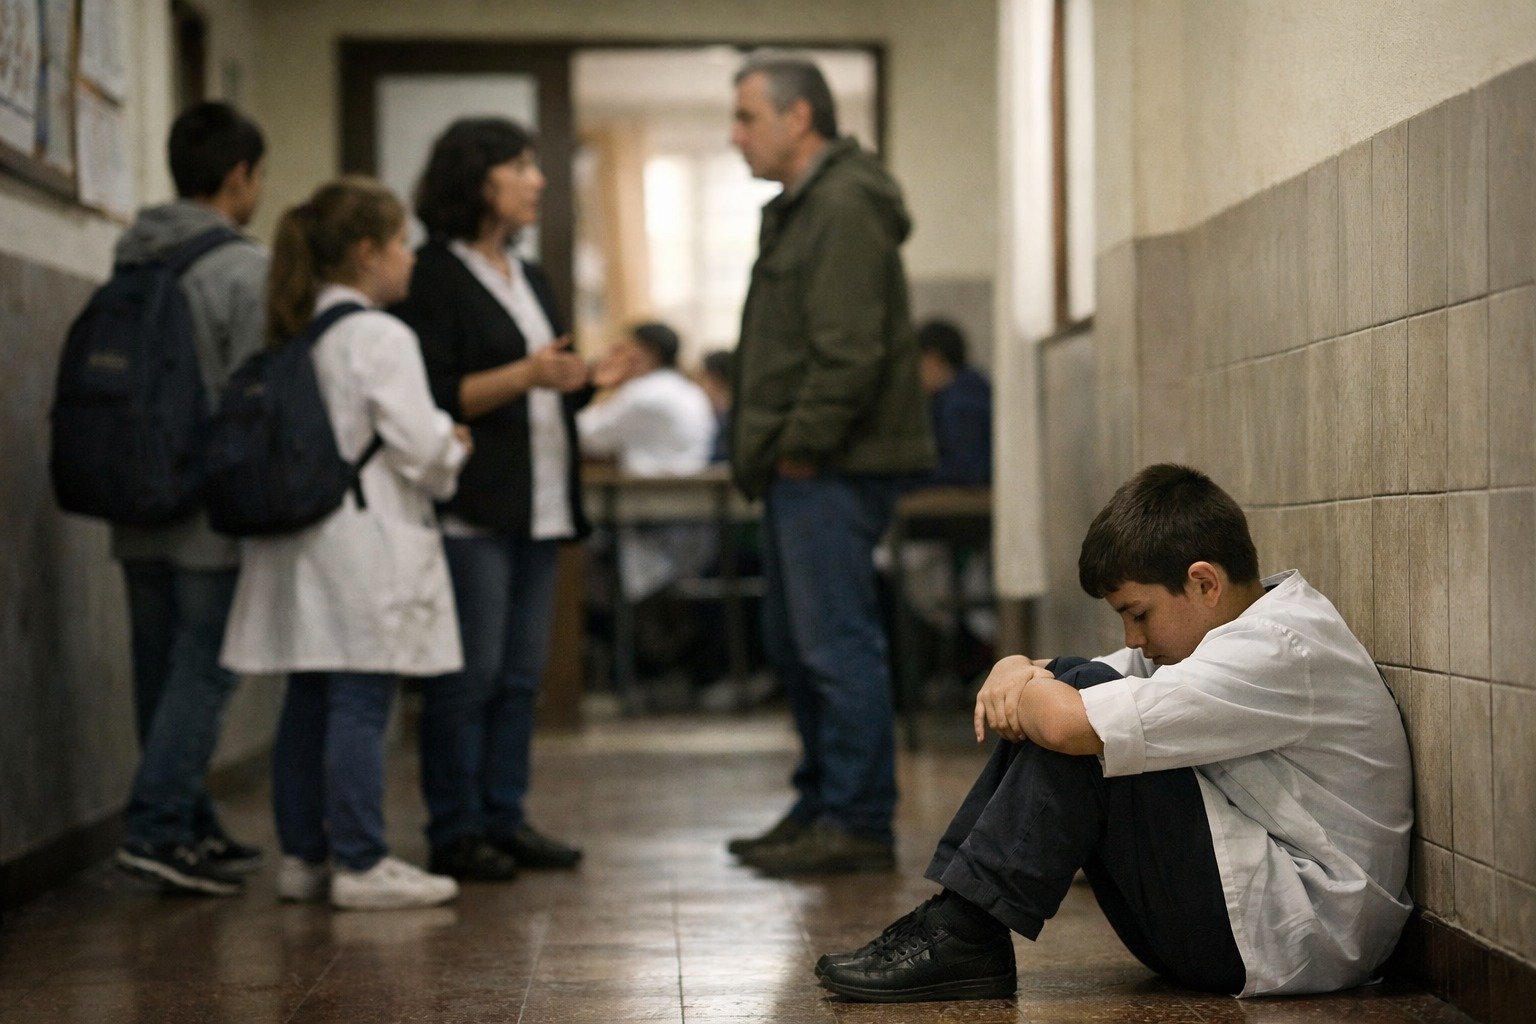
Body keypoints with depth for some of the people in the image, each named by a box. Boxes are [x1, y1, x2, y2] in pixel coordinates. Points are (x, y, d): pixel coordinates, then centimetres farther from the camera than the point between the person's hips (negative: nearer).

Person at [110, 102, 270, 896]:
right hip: (214, 517, -7)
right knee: (203, 673, -3)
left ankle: (191, 830, 19)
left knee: (164, 675, 11)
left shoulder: (130, 267, 9)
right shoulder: (246, 270, -11)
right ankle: (156, 827, -8)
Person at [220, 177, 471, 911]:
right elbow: (417, 444, -16)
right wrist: (453, 452, 6)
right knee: (360, 706, -5)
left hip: (300, 541, 8)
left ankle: (302, 856, 18)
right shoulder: (379, 338, -11)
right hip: (365, 545, -8)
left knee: (308, 705, 12)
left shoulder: (293, 337, 13)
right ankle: (360, 865, -3)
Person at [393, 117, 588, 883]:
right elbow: (436, 397, -14)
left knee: (521, 674, 8)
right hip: (472, 508, -8)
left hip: (537, 505, 8)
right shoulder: (435, 277, -6)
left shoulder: (528, 278, 20)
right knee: (470, 673, -7)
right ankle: (455, 832, 0)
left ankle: (505, 819, 15)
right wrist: (524, 375, -22)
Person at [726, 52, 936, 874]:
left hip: (833, 469, -11)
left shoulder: (844, 207, -13)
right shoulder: (801, 206, 20)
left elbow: (848, 351, -22)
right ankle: (821, 806, 25)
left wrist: (802, 447, -18)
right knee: (795, 644, 16)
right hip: (804, 469, 11)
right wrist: (768, 454, 15)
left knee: (836, 644, -8)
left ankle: (858, 824, -3)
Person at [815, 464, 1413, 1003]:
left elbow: (1069, 723, -31)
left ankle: (966, 936, -14)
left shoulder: (1278, 650, -20)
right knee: (1066, 686, 4)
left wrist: (1028, 693, -8)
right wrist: (1016, 671, -6)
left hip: (1300, 934, -10)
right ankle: (956, 922, -2)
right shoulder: (1233, 630, 13)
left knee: (1081, 724, -20)